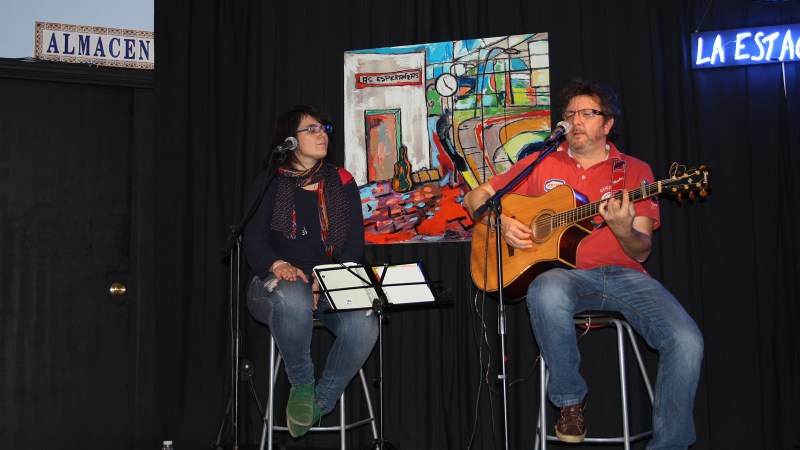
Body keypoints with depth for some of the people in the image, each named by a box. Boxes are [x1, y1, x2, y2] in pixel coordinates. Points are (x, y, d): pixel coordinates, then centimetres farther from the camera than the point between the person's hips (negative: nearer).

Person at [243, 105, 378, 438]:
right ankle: (301, 385, -12)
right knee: (293, 298, -40)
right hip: (279, 283, -2)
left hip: (332, 285, 2)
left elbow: (354, 244, 3)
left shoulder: (341, 183, 11)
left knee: (364, 325, -30)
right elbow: (253, 241, -3)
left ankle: (320, 403, -7)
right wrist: (278, 265, -26)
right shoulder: (270, 183, 6)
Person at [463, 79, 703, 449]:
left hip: (623, 275, 1)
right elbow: (476, 197, 17)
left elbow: (641, 252, 6)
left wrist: (623, 229, -17)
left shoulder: (634, 170, 12)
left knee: (687, 342, -25)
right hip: (565, 273, 0)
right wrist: (502, 223, -4)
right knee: (546, 293, -38)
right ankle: (570, 399, -13)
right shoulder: (542, 165, 13)